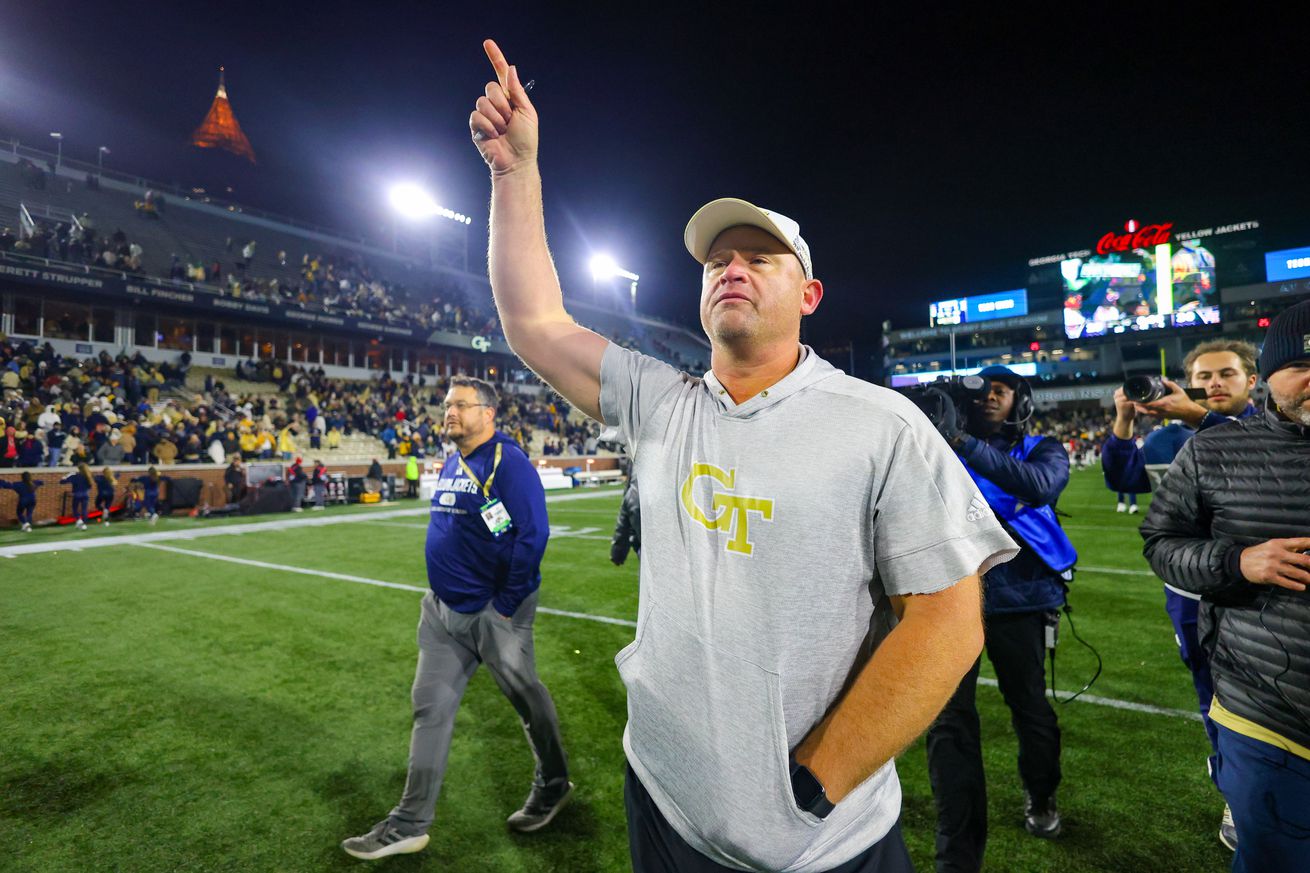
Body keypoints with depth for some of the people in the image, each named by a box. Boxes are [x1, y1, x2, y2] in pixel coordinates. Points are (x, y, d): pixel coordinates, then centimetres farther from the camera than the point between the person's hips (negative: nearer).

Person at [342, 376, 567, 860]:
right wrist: (440, 588, 16)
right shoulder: (451, 465, 10)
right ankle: (410, 823, 25)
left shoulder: (508, 462, -18)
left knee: (527, 698, 10)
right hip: (443, 611, 8)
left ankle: (553, 785, 35)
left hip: (493, 614, -8)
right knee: (431, 708, 12)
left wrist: (506, 603, -18)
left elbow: (532, 534, -24)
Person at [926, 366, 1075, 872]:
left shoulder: (1042, 450, 4)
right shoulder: (949, 445, 7)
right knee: (948, 720, -3)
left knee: (1030, 707, 18)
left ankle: (1040, 798, 48)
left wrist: (967, 446, -27)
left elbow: (1041, 486, -19)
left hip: (1016, 598, 0)